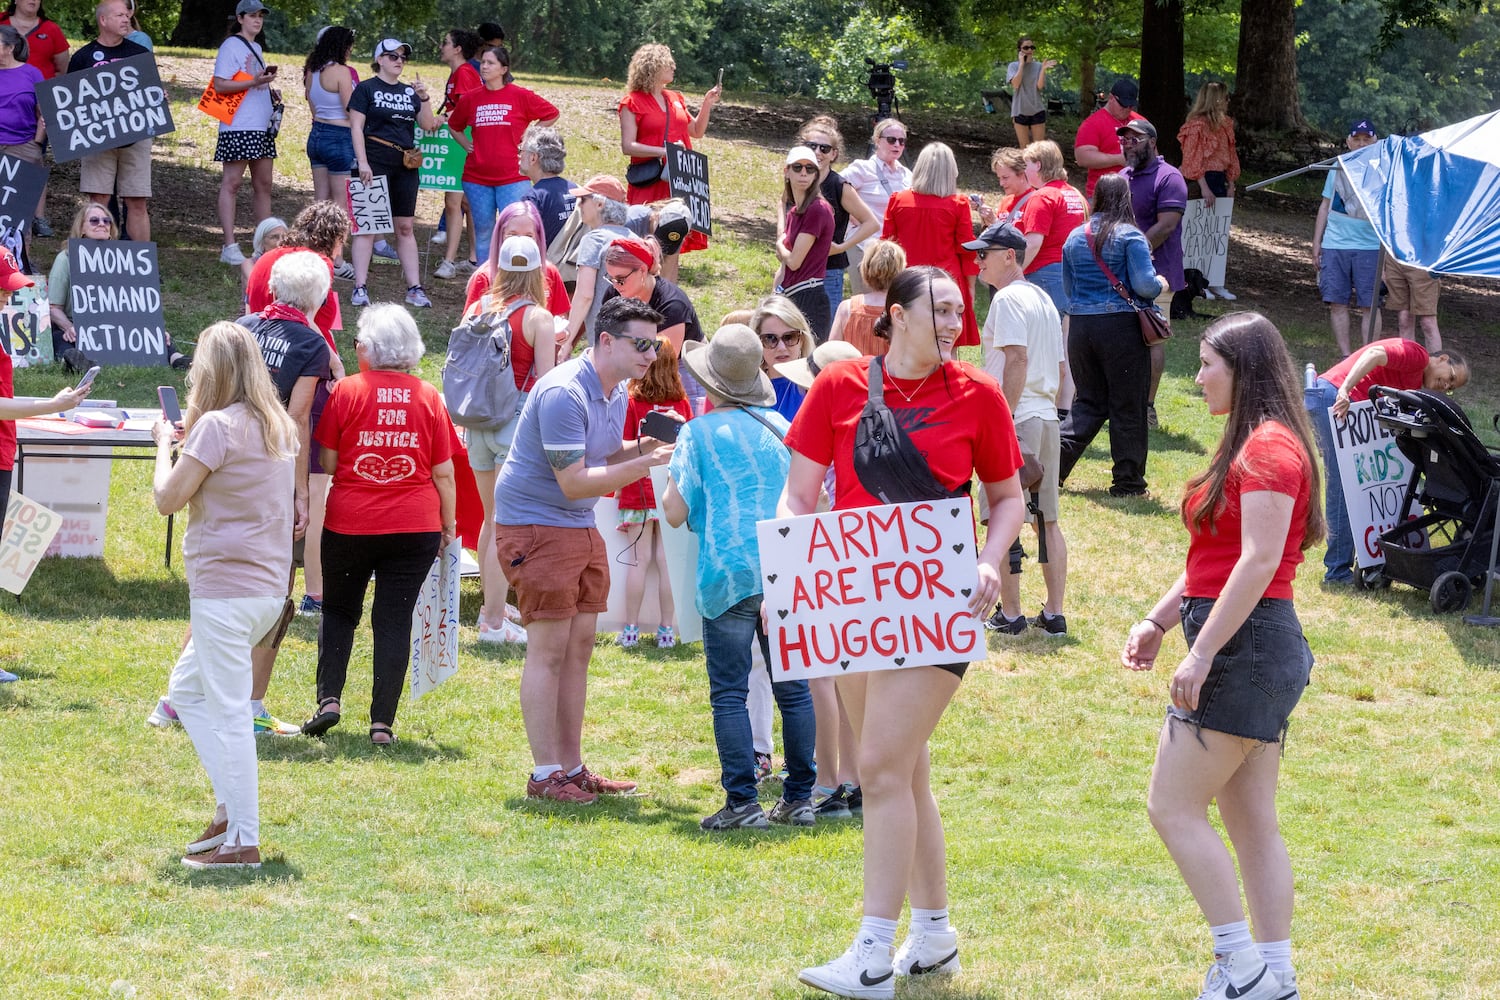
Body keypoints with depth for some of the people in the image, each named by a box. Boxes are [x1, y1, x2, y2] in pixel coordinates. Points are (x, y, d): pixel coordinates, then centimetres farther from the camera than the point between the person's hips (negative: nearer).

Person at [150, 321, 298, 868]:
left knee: (227, 711, -5)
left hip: (225, 586, -9)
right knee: (186, 690, 21)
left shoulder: (216, 426, -14)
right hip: (270, 586, 9)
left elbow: (168, 498, -13)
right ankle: (230, 809, 17)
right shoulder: (278, 427, 11)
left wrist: (164, 443, 3)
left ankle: (242, 840, -5)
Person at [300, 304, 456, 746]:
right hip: (415, 526, 1)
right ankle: (382, 722, 0)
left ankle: (329, 697, 1)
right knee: (395, 619, 4)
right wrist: (449, 525, 14)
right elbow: (444, 473, 3)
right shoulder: (427, 396, 1)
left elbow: (327, 462, -2)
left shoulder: (346, 391, -4)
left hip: (350, 524, -1)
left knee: (338, 610, 16)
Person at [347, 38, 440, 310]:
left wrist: (424, 98, -6)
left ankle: (415, 288, 9)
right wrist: (363, 162, -13)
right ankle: (360, 288, -4)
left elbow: (428, 125, 9)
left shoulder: (409, 92, 14)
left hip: (405, 167, 5)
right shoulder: (367, 88, 0)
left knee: (405, 227, 8)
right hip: (375, 165, -5)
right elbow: (356, 127, -5)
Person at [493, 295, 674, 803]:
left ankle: (571, 766, 16)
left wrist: (641, 446, 1)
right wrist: (643, 463, -24)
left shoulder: (616, 392, 9)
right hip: (536, 526, -9)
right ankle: (544, 774, -4)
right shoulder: (564, 393, -22)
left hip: (582, 528, 9)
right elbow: (574, 481, -24)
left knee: (579, 648, 10)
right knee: (549, 649, -8)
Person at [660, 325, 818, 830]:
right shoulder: (779, 427, 10)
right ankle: (799, 798, 10)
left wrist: (670, 472, 13)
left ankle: (742, 802, -6)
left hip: (729, 573, -4)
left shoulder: (699, 433, -3)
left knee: (729, 693, -1)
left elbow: (675, 512, -4)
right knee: (793, 688, 8)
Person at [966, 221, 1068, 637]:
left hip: (1015, 418, -9)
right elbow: (1060, 367, 19)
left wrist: (1002, 419, -21)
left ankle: (1010, 615, -1)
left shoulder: (1008, 299, -10)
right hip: (1047, 418, 9)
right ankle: (1053, 614, 10)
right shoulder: (1043, 299, 18)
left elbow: (1017, 360, -20)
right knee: (1046, 520, 10)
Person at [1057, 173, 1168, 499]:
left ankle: (1055, 460, 2)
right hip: (1121, 326, -5)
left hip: (1080, 325, 5)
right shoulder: (1130, 237, -9)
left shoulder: (1075, 238, 9)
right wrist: (1161, 285, 6)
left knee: (1088, 402, 16)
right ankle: (1128, 481, 8)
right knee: (1128, 407, 4)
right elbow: (1144, 285, -15)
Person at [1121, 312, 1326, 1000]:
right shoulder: (1252, 446, 18)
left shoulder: (1268, 447, -15)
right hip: (1254, 651, 10)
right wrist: (1159, 621, 17)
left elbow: (1258, 561, -22)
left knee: (1173, 806, -8)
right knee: (1250, 820, 10)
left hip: (1246, 642, -10)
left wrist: (1202, 651, -23)